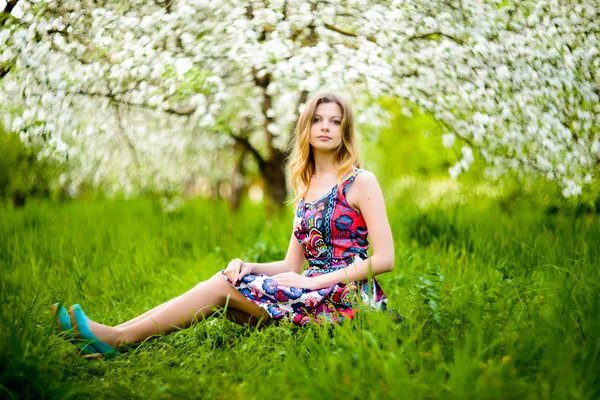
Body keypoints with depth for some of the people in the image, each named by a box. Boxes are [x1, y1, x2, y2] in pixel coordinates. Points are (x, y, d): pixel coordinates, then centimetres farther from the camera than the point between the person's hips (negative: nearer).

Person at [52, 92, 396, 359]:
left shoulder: (361, 182, -4)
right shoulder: (305, 189, 17)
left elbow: (385, 259, -11)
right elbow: (293, 266, 14)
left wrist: (314, 281, -15)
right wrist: (249, 267, -5)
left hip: (346, 296, -6)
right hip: (313, 291, 6)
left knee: (223, 286, -17)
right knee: (226, 279, -14)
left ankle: (118, 338, -17)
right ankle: (114, 336, -18)